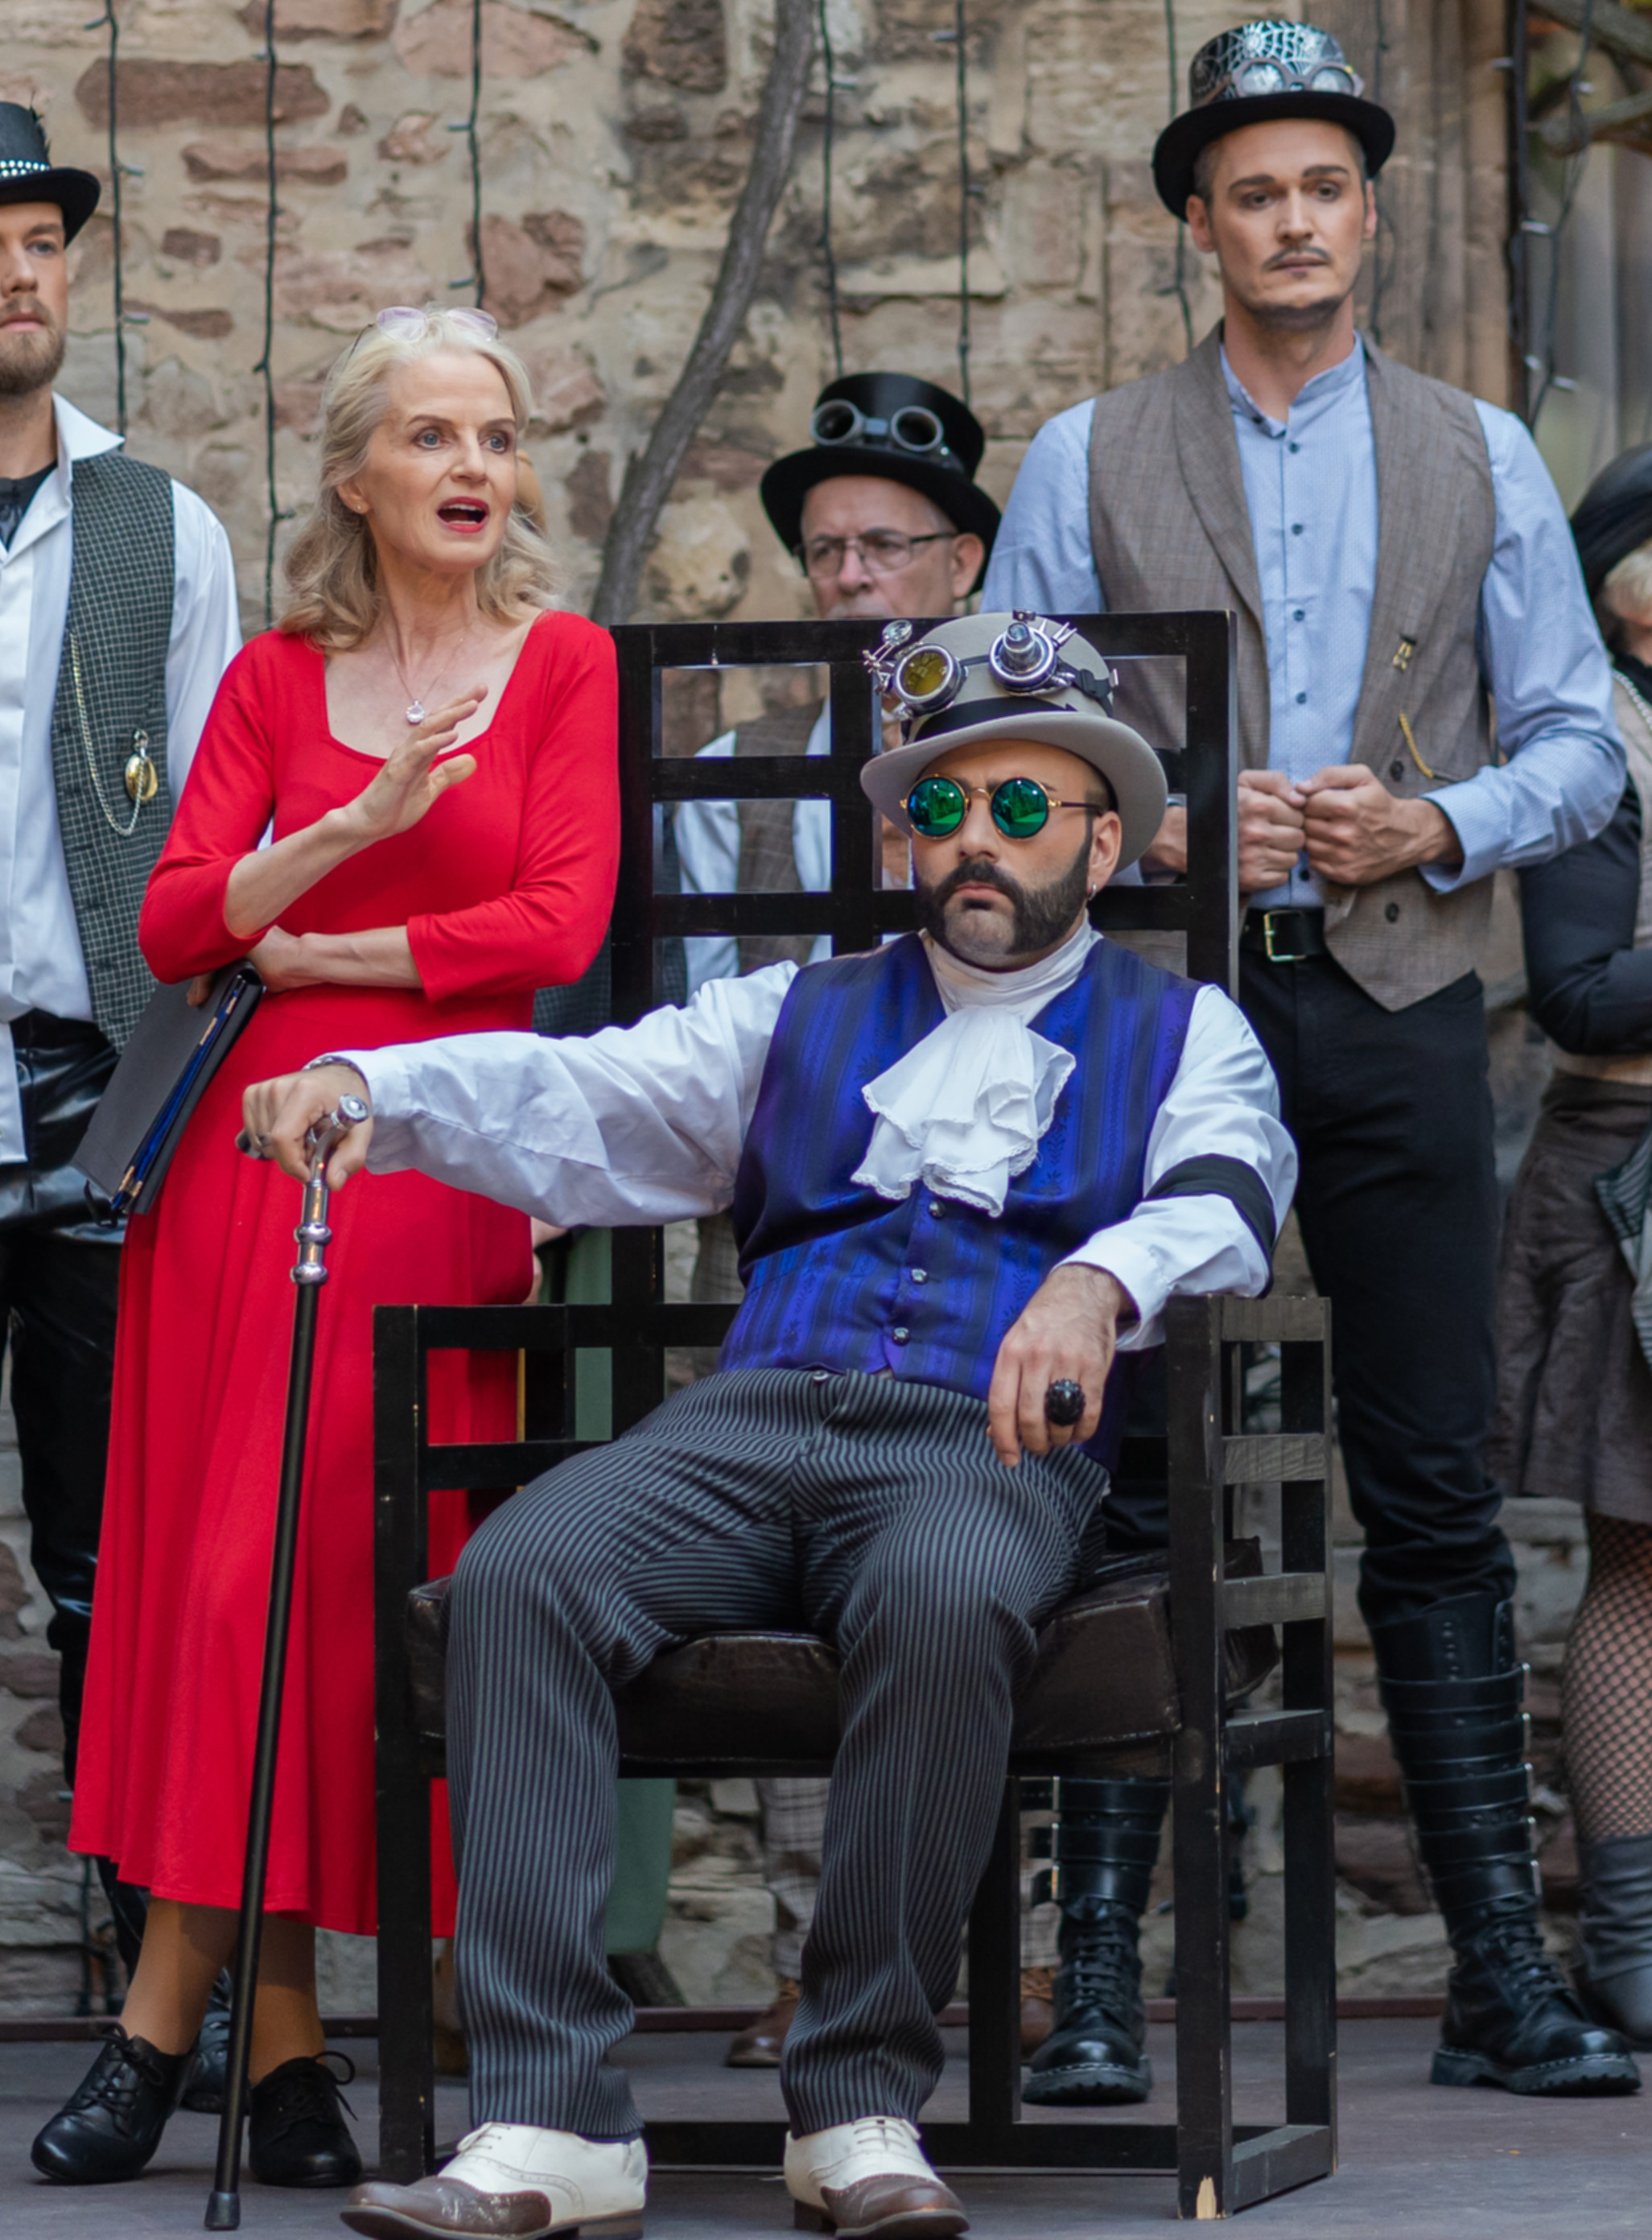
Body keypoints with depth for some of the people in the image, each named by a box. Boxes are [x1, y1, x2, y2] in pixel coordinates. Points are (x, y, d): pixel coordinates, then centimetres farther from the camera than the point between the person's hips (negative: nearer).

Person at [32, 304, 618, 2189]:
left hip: (441, 1159, -3)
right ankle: (281, 2033, 1)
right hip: (254, 1139, 3)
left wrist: (316, 954, 0)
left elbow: (559, 923, -5)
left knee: (291, 1573, -11)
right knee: (205, 1574, -4)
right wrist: (355, 827, -11)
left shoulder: (565, 668, 7)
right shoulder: (275, 679, 14)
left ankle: (168, 2012, -5)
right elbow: (172, 923, 4)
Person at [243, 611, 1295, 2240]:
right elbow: (578, 1102, 14)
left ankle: (861, 2109, -29)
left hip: (990, 1445, -3)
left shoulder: (1182, 1035, 17)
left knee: (949, 1601, -39)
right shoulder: (796, 1018, 27)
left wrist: (1101, 1276, -28)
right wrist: (366, 1085, -6)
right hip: (748, 1419, 3)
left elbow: (1226, 1192, -4)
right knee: (517, 1572, -28)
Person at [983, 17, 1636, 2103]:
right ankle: (1100, 1969, 0)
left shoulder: (1480, 461, 12)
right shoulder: (1087, 462, 9)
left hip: (1396, 1006, 1)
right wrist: (1156, 825, -11)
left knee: (1435, 1493, 1)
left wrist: (1428, 823, -8)